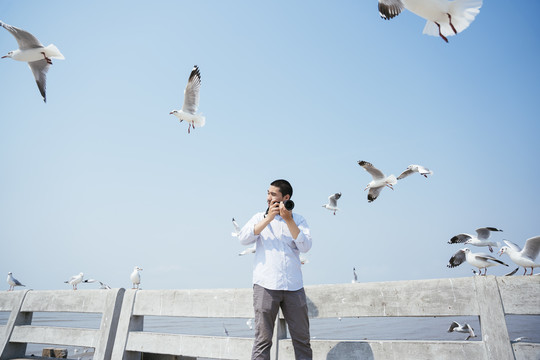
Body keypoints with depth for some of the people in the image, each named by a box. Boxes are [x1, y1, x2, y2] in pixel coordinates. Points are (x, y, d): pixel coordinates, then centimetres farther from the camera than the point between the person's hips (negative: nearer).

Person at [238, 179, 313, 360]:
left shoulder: (298, 220, 11)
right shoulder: (260, 217, 12)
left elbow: (305, 246, -4)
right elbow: (243, 238, -4)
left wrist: (288, 219, -10)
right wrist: (268, 218, -9)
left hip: (294, 286, 1)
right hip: (265, 284, -1)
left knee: (302, 338, 9)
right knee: (263, 339, 1)